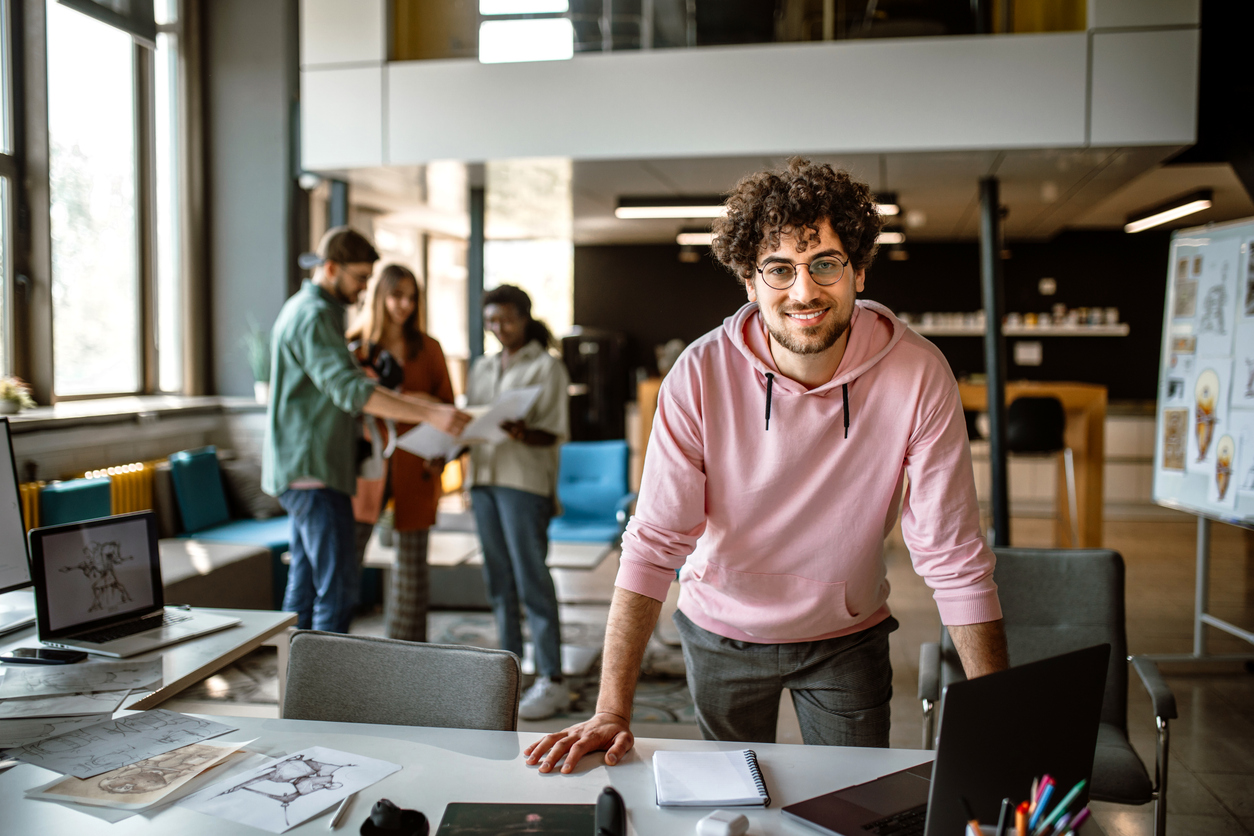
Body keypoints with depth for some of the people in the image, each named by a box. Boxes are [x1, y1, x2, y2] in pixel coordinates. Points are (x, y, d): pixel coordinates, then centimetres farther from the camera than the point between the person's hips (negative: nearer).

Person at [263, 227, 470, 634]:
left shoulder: (307, 309, 19)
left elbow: (344, 384, 24)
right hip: (313, 471, -11)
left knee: (305, 587, 14)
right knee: (337, 589, -10)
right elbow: (350, 390, -28)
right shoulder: (313, 315, -15)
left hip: (306, 471, 11)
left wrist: (404, 400, 14)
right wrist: (429, 414, -33)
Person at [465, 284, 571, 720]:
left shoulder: (547, 366, 1)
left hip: (526, 480, -6)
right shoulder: (482, 369, 19)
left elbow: (553, 433, -6)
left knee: (532, 579, -8)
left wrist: (521, 433, -26)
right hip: (483, 476, 6)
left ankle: (550, 681, -3)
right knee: (499, 580, 9)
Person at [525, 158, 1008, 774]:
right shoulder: (702, 375, -22)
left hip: (848, 637, 0)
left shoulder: (917, 375, -22)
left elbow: (954, 559, -19)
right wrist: (611, 713, -26)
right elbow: (654, 544, -22)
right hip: (723, 630, 1)